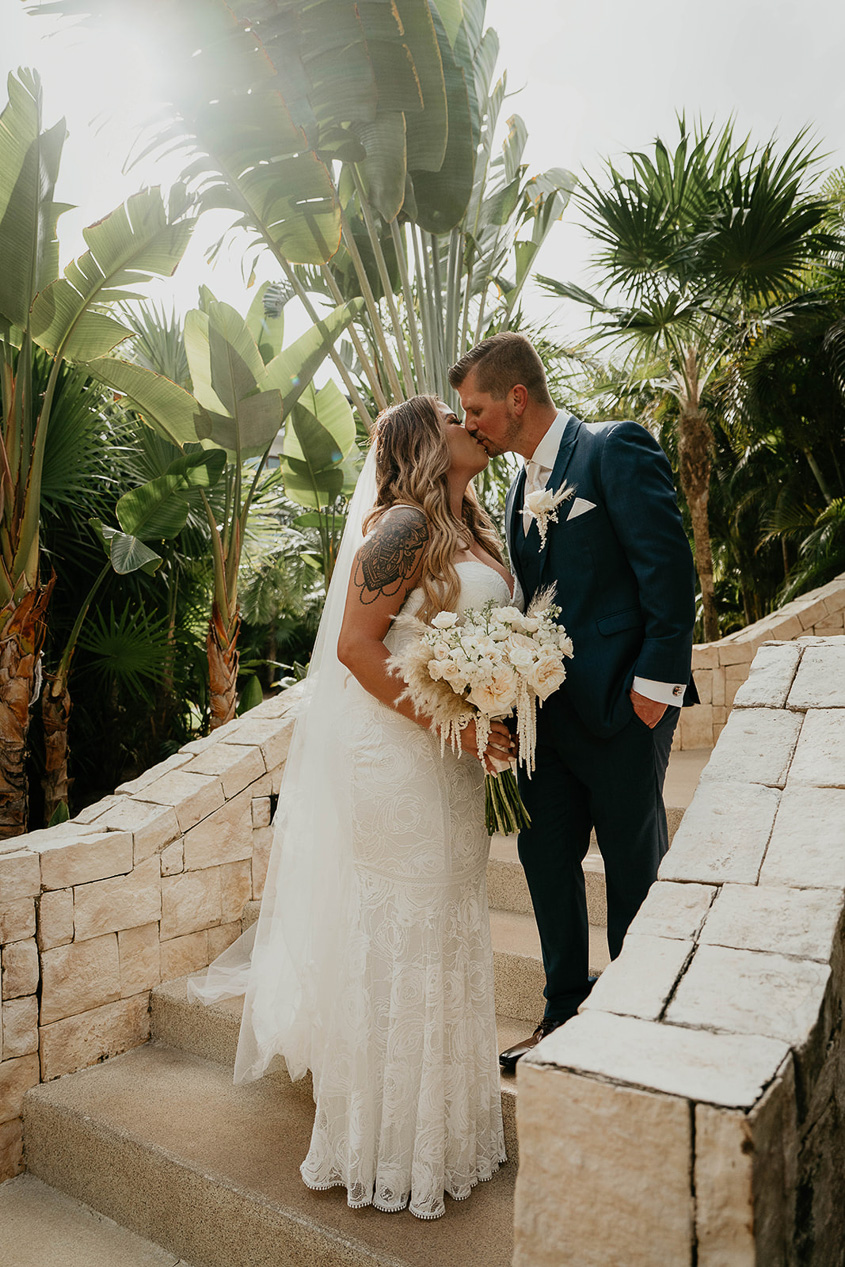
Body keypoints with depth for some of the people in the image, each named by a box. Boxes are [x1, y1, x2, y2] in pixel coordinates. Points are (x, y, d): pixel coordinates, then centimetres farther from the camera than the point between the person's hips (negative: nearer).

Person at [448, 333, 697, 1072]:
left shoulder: (617, 450, -9)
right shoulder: (524, 486, 15)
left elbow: (669, 567, -14)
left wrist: (655, 682, -17)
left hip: (619, 705, -7)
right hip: (547, 710, 8)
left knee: (635, 870, 9)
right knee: (545, 858, 13)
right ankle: (565, 1017, 31)